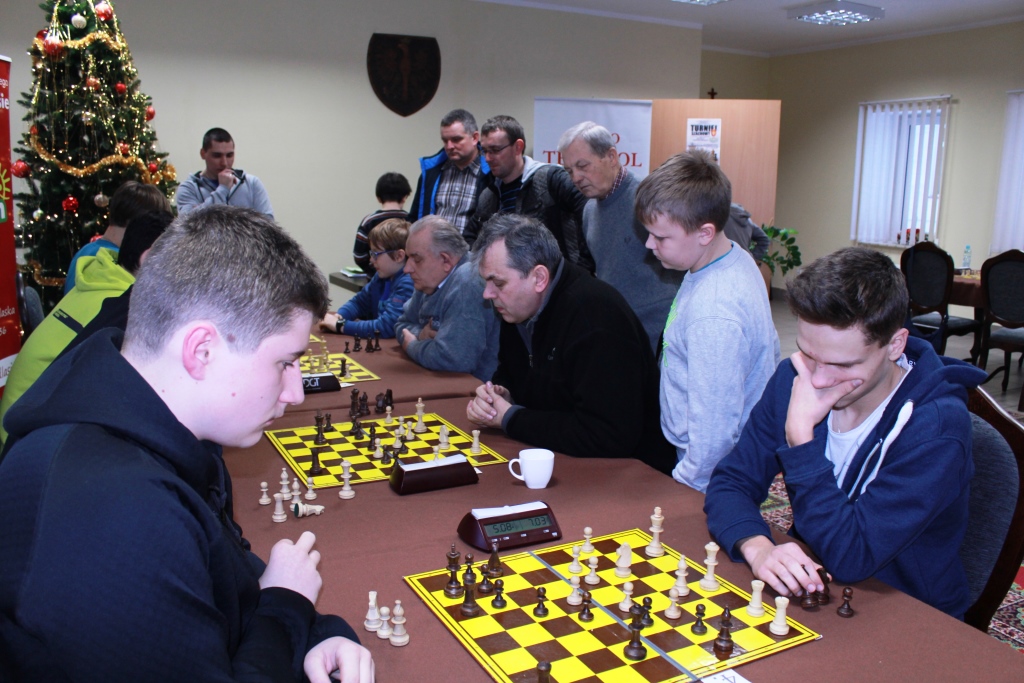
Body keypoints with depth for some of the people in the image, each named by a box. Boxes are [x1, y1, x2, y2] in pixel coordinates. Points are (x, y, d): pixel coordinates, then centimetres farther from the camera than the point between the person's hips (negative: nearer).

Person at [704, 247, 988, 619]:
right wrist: (757, 548, -26)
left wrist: (800, 432, -28)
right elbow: (730, 481, -7)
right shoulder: (794, 379, -7)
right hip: (812, 587, 4)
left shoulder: (935, 427, -21)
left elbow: (849, 557, -26)